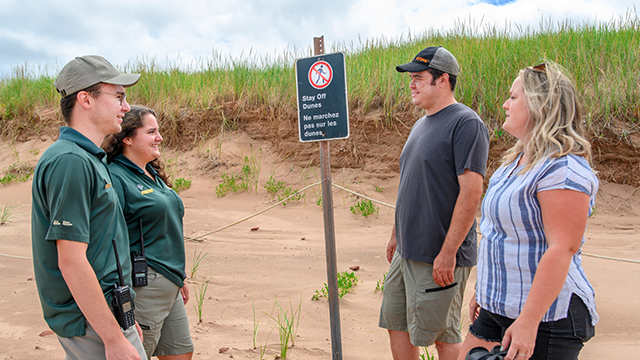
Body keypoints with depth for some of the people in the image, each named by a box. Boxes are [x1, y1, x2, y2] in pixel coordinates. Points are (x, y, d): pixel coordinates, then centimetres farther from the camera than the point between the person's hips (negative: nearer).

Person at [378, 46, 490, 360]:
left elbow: (471, 192, -21)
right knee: (395, 323, 14)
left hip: (439, 256, -9)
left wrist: (448, 253, -23)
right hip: (407, 252, 9)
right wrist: (397, 234, 21)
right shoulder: (421, 125, 14)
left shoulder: (466, 123, -14)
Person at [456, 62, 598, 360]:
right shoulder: (519, 160, 12)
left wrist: (528, 321, -28)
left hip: (546, 316, -9)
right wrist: (483, 290, 20)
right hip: (499, 307, 9)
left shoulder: (563, 168, -20)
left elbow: (562, 249, -26)